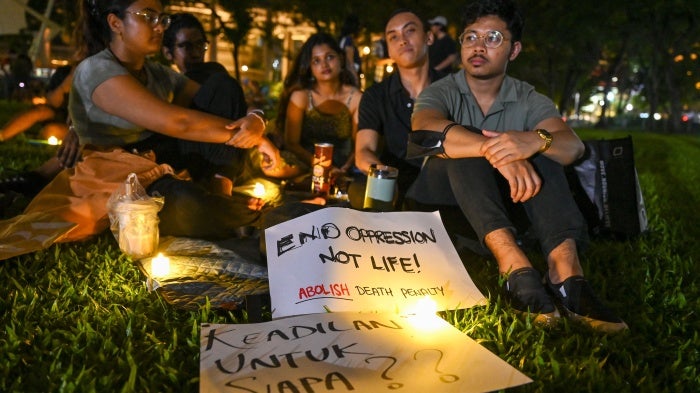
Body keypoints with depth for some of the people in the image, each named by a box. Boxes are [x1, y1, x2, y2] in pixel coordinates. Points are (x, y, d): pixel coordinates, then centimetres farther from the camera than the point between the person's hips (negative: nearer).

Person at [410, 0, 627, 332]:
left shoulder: (529, 101, 3)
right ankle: (514, 264, -46)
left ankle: (565, 268, -38)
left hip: (498, 198, 3)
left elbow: (573, 145, -16)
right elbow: (426, 130, -30)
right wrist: (494, 150, -45)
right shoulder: (441, 93, -4)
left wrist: (534, 140, -40)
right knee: (461, 148, -29)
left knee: (541, 150, -21)